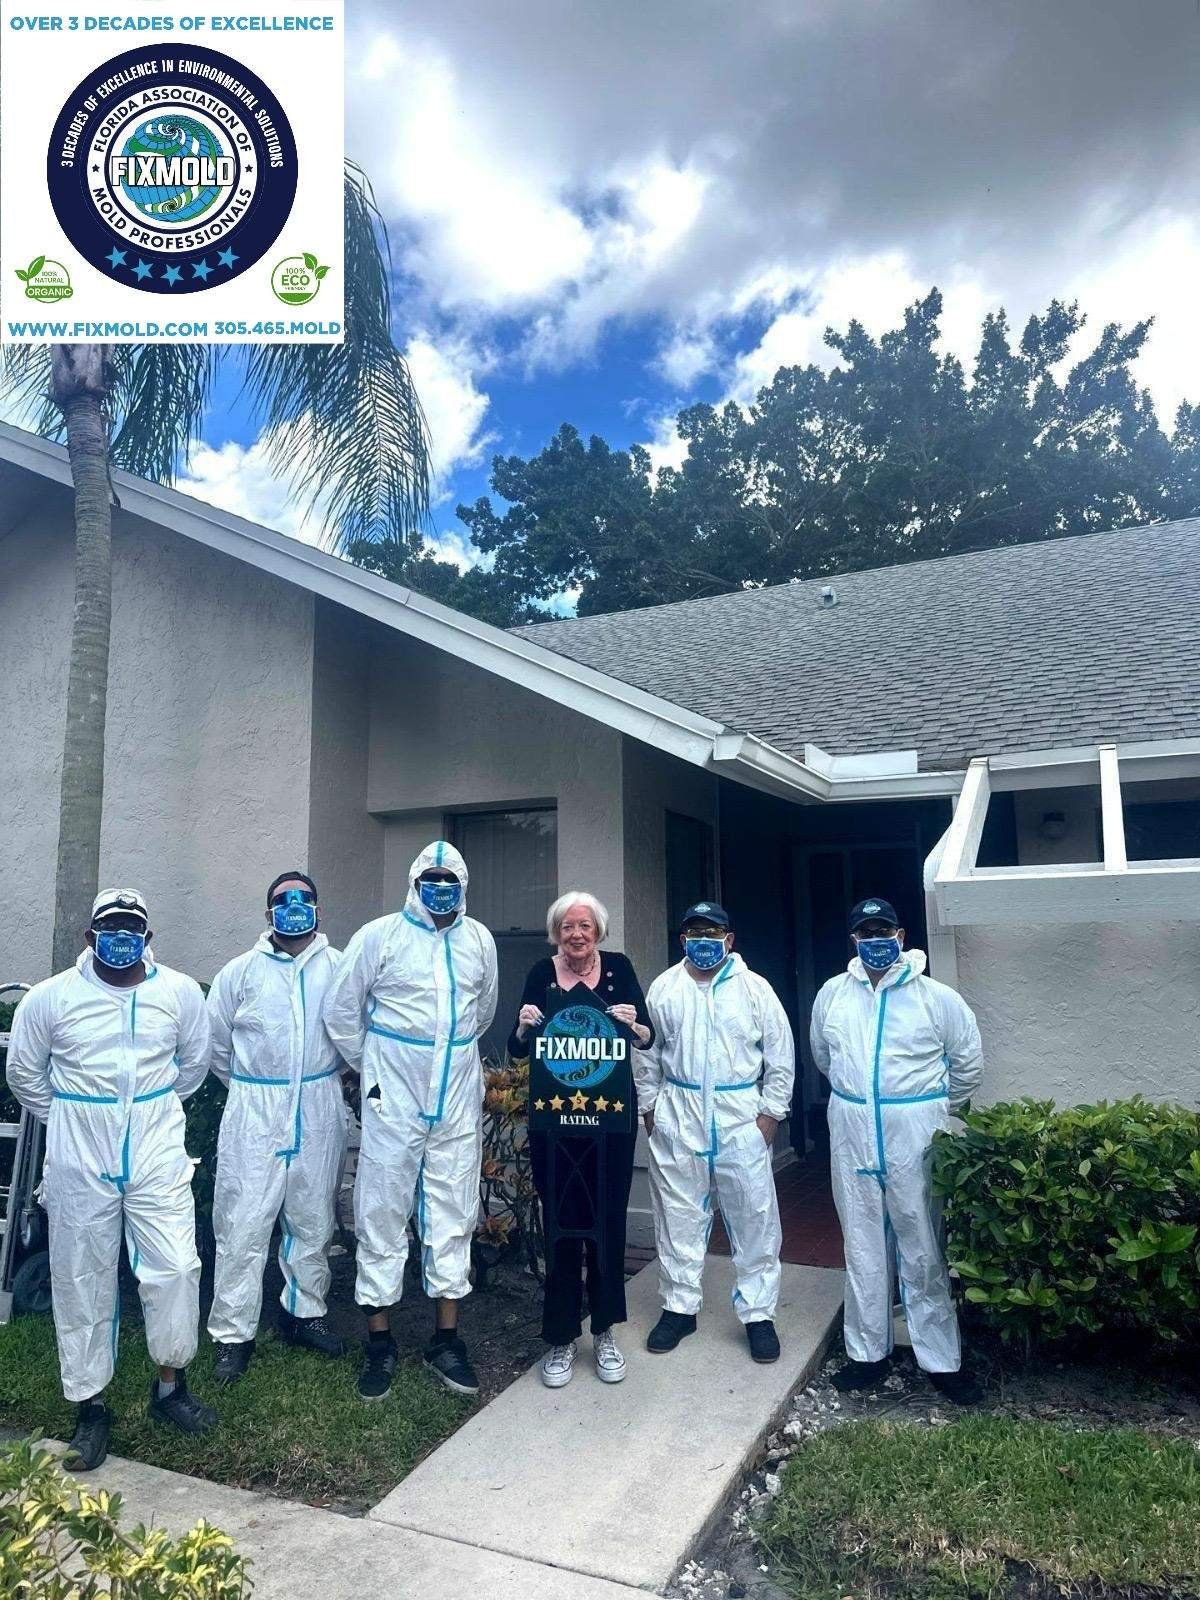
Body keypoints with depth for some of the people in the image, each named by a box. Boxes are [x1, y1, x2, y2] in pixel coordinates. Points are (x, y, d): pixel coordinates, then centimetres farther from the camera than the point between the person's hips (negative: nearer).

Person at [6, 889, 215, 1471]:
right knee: (83, 1284, 9)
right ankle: (91, 1406, 26)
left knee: (175, 1269, 0)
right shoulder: (49, 997, -6)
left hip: (158, 1159, 1)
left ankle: (170, 1386, 23)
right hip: (79, 1166, 0)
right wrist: (66, 1120, 12)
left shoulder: (180, 992, -4)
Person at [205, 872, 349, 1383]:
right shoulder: (241, 971, 2)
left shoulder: (339, 968, 1)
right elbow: (216, 1042, 11)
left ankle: (304, 1312, 31)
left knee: (313, 1221, 13)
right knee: (243, 1225, 0)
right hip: (254, 1115, -1)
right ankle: (233, 1334, 15)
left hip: (320, 1115, 1)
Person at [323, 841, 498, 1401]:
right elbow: (341, 1009, 1)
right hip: (394, 1101, -3)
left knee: (453, 1214, 10)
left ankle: (446, 1338, 24)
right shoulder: (379, 935, -6)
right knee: (382, 1213, 4)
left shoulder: (480, 941, 4)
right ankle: (379, 1340, 20)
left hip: (459, 1100, 3)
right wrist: (371, 1068, 6)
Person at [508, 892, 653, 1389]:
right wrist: (524, 1027, -21)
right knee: (560, 1222, 4)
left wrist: (633, 1025, -24)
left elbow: (648, 1039, -2)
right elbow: (518, 1050, 0)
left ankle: (604, 1333, 25)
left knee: (609, 1221, 8)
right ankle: (560, 1338, 20)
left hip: (611, 1112, 1)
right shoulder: (542, 973, -2)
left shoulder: (619, 968, -1)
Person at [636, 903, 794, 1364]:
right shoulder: (663, 988, 2)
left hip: (741, 1117, -1)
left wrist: (771, 1112, -2)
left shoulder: (755, 988, -2)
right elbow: (648, 1053, 8)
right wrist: (649, 1108, 5)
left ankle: (758, 1313, 20)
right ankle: (680, 1306, 26)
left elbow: (781, 1054, 1)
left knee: (754, 1217, 5)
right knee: (679, 1215, 10)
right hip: (678, 1117, 1)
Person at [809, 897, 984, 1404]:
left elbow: (969, 1062, 6)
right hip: (852, 1139, 3)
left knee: (924, 1253, 6)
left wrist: (937, 1111, 11)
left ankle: (941, 1360, 20)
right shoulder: (832, 994, 2)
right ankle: (868, 1351, 27)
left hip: (915, 1140, -3)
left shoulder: (936, 997, -6)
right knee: (864, 1250, 13)